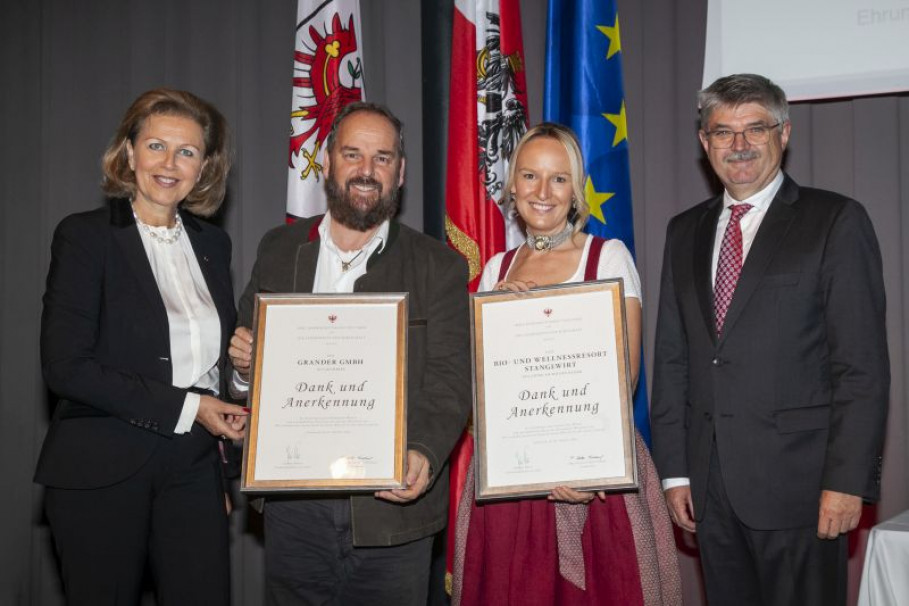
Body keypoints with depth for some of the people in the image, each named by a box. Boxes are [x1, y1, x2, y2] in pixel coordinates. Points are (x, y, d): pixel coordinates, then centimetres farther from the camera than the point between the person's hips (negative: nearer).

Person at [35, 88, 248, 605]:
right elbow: (66, 367, -14)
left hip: (194, 468, 4)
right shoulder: (85, 237, -6)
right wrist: (184, 407, -15)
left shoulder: (213, 244, 10)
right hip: (101, 474, -4)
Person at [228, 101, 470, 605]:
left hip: (393, 511, -2)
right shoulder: (279, 250, 9)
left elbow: (450, 380, -6)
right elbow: (247, 356, 16)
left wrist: (423, 454, -23)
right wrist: (244, 364, -8)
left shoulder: (438, 266, 1)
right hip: (294, 510, 2)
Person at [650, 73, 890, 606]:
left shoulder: (836, 221, -3)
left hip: (797, 482, -4)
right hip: (711, 484, 5)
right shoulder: (685, 232, 13)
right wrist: (674, 470, 8)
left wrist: (848, 481, -13)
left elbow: (863, 366, -7)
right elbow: (672, 358, 12)